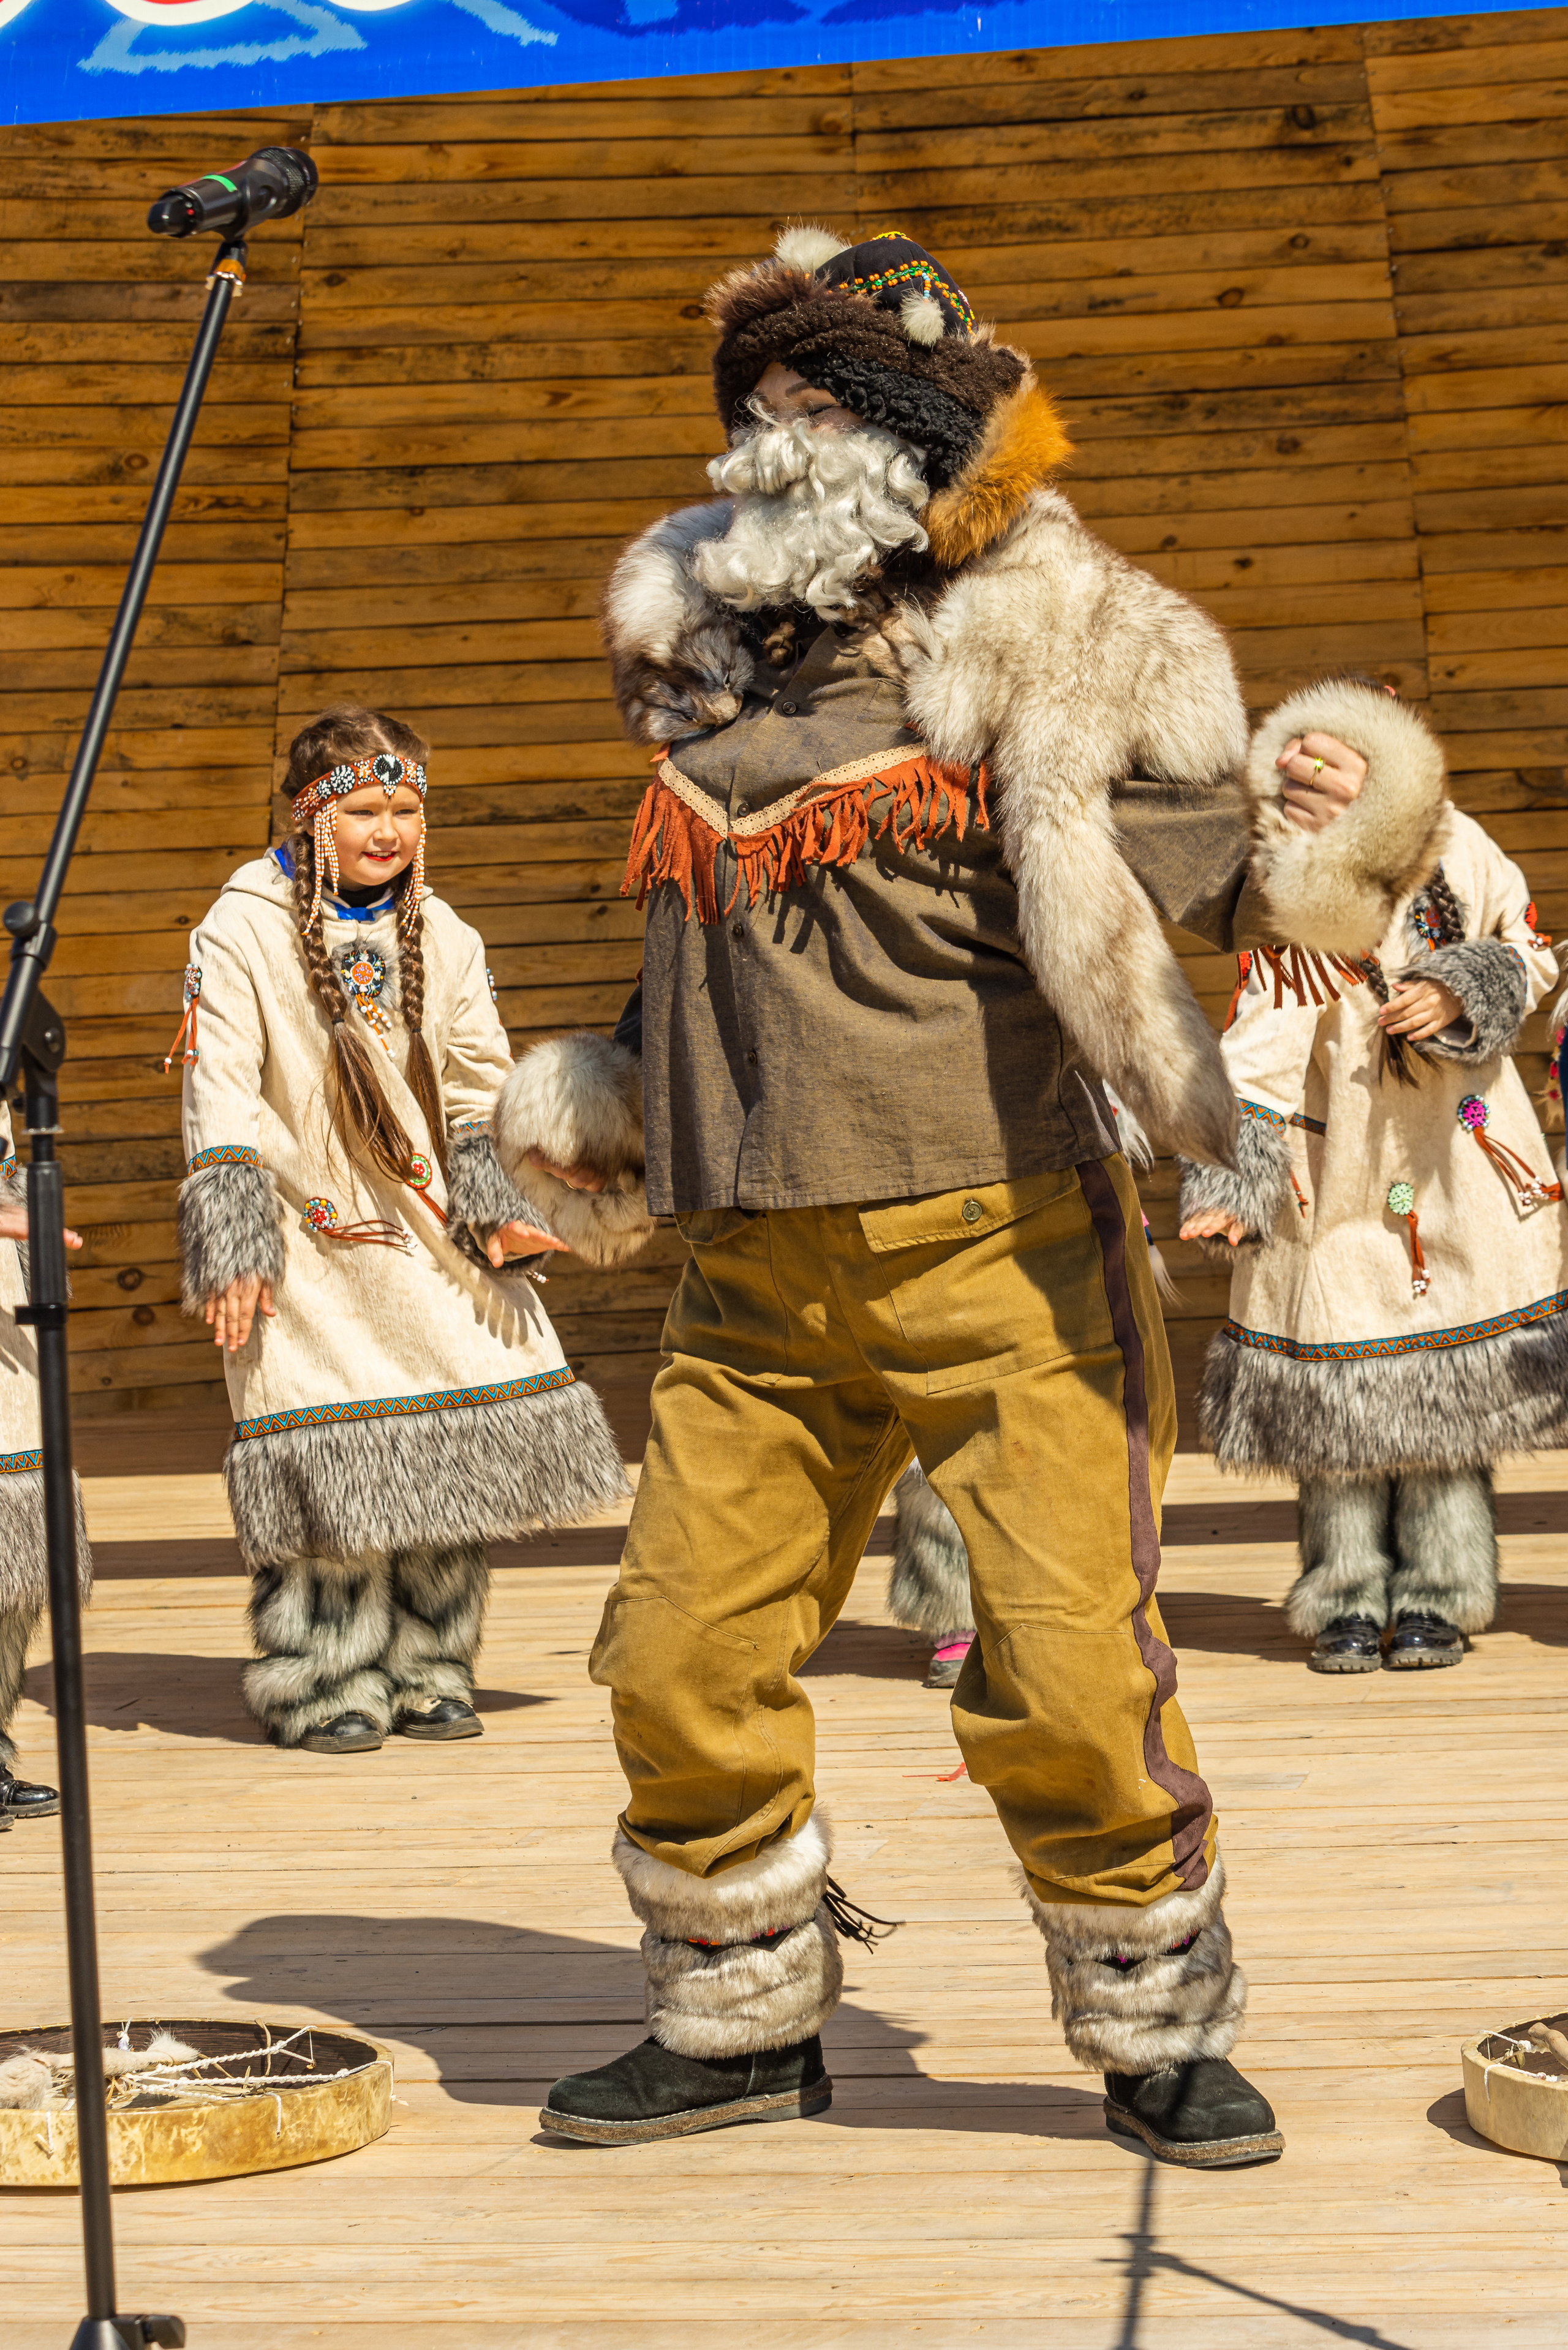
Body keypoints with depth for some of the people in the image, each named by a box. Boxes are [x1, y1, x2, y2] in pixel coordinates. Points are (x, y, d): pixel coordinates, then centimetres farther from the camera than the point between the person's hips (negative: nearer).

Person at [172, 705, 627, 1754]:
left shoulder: (445, 939, 9)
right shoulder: (243, 934, -6)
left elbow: (480, 1093, 14)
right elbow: (220, 1096, -8)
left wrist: (500, 1214, 1)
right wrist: (234, 1248, -14)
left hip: (427, 1235, 5)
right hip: (308, 1239, -5)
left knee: (452, 1454, 3)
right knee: (327, 1470, -9)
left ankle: (427, 1675, 16)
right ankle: (324, 1687, 5)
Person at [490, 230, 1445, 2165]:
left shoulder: (1049, 650, -2)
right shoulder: (701, 647, 14)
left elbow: (1216, 875, -5)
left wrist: (1328, 824, -23)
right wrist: (603, 1091, 27)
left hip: (999, 1248, -5)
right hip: (757, 1271, 5)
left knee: (1071, 1676, -8)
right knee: (681, 1664, 5)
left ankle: (1161, 2030, 14)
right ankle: (741, 2026, 26)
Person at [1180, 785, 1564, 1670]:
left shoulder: (1459, 849, -5)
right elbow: (1260, 1049, -18)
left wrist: (1462, 994, -14)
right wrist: (1230, 1182, -27)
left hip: (1454, 1155, 2)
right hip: (1333, 1165, -2)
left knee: (1449, 1377, 3)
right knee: (1335, 1384, 0)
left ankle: (1435, 1596, 13)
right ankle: (1349, 1600, 12)